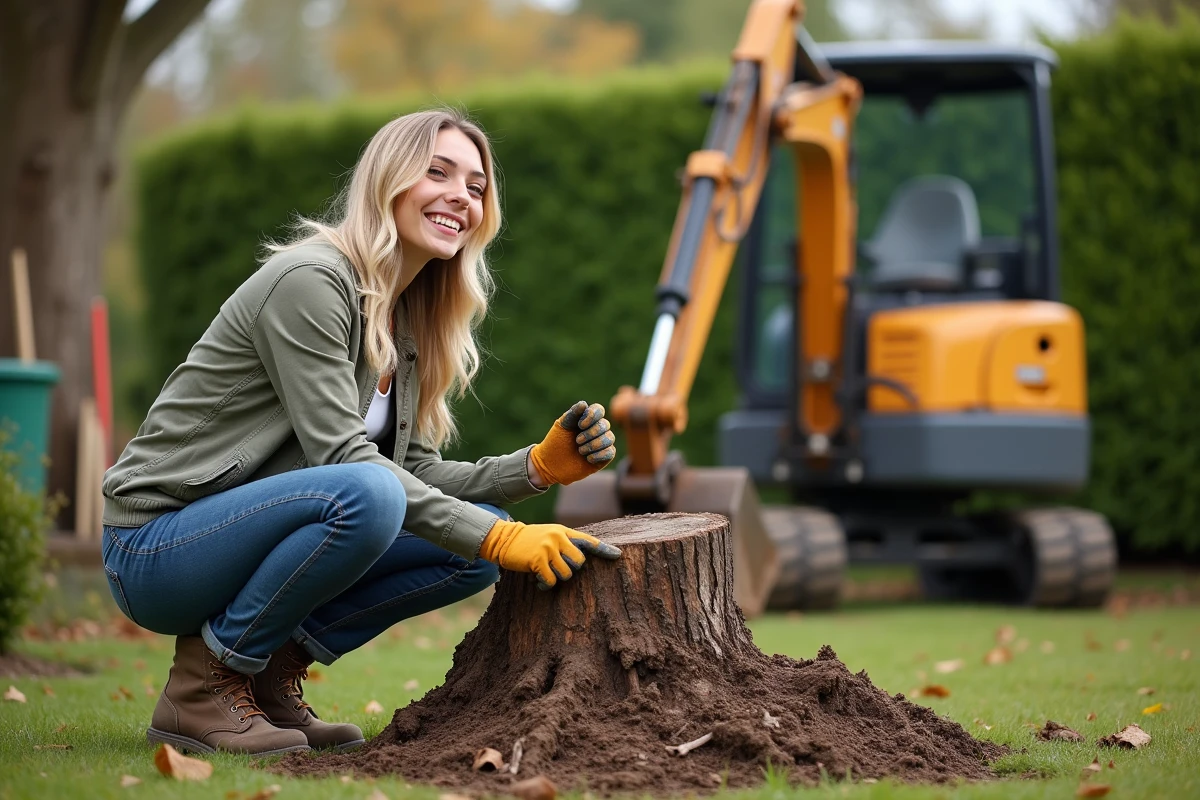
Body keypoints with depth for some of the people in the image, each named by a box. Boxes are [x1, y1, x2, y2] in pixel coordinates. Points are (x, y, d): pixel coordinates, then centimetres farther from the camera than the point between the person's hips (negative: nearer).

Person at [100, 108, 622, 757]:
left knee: (477, 549, -3)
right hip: (155, 550, -9)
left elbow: (414, 470, 9)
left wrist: (540, 466, -7)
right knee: (366, 495, -34)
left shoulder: (407, 320, 11)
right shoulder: (310, 281, -17)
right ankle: (205, 685, -16)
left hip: (244, 537, 9)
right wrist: (498, 537, -25)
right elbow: (344, 460, -23)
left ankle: (273, 671, 2)